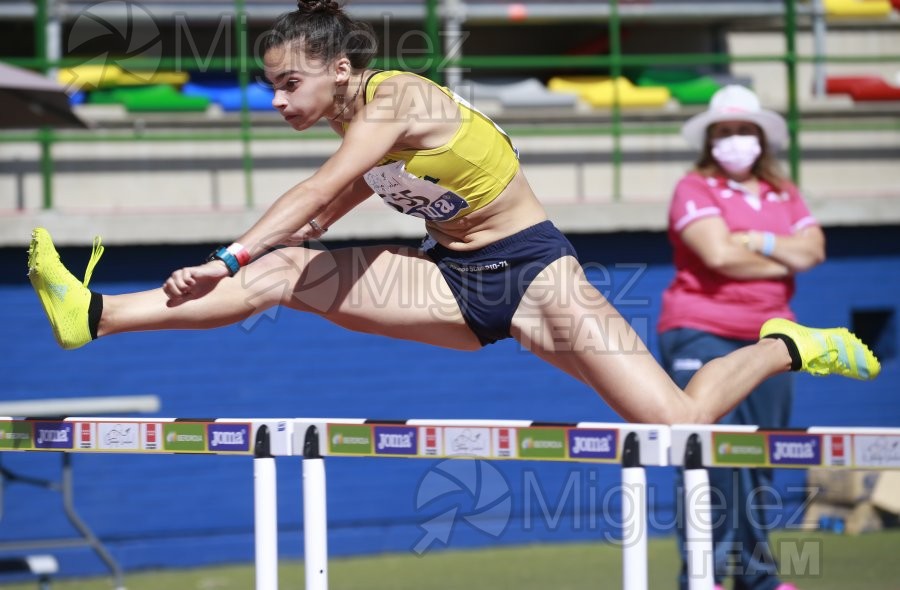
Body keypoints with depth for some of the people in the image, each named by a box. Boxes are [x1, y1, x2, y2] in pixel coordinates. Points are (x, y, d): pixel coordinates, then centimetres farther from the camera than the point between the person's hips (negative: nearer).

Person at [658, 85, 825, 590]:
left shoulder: (784, 195, 15)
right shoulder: (696, 189, -3)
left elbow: (814, 250, 1)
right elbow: (719, 254, -16)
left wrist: (759, 241, -12)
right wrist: (785, 261, -5)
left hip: (769, 339, 6)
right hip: (702, 335, -6)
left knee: (761, 460, 8)